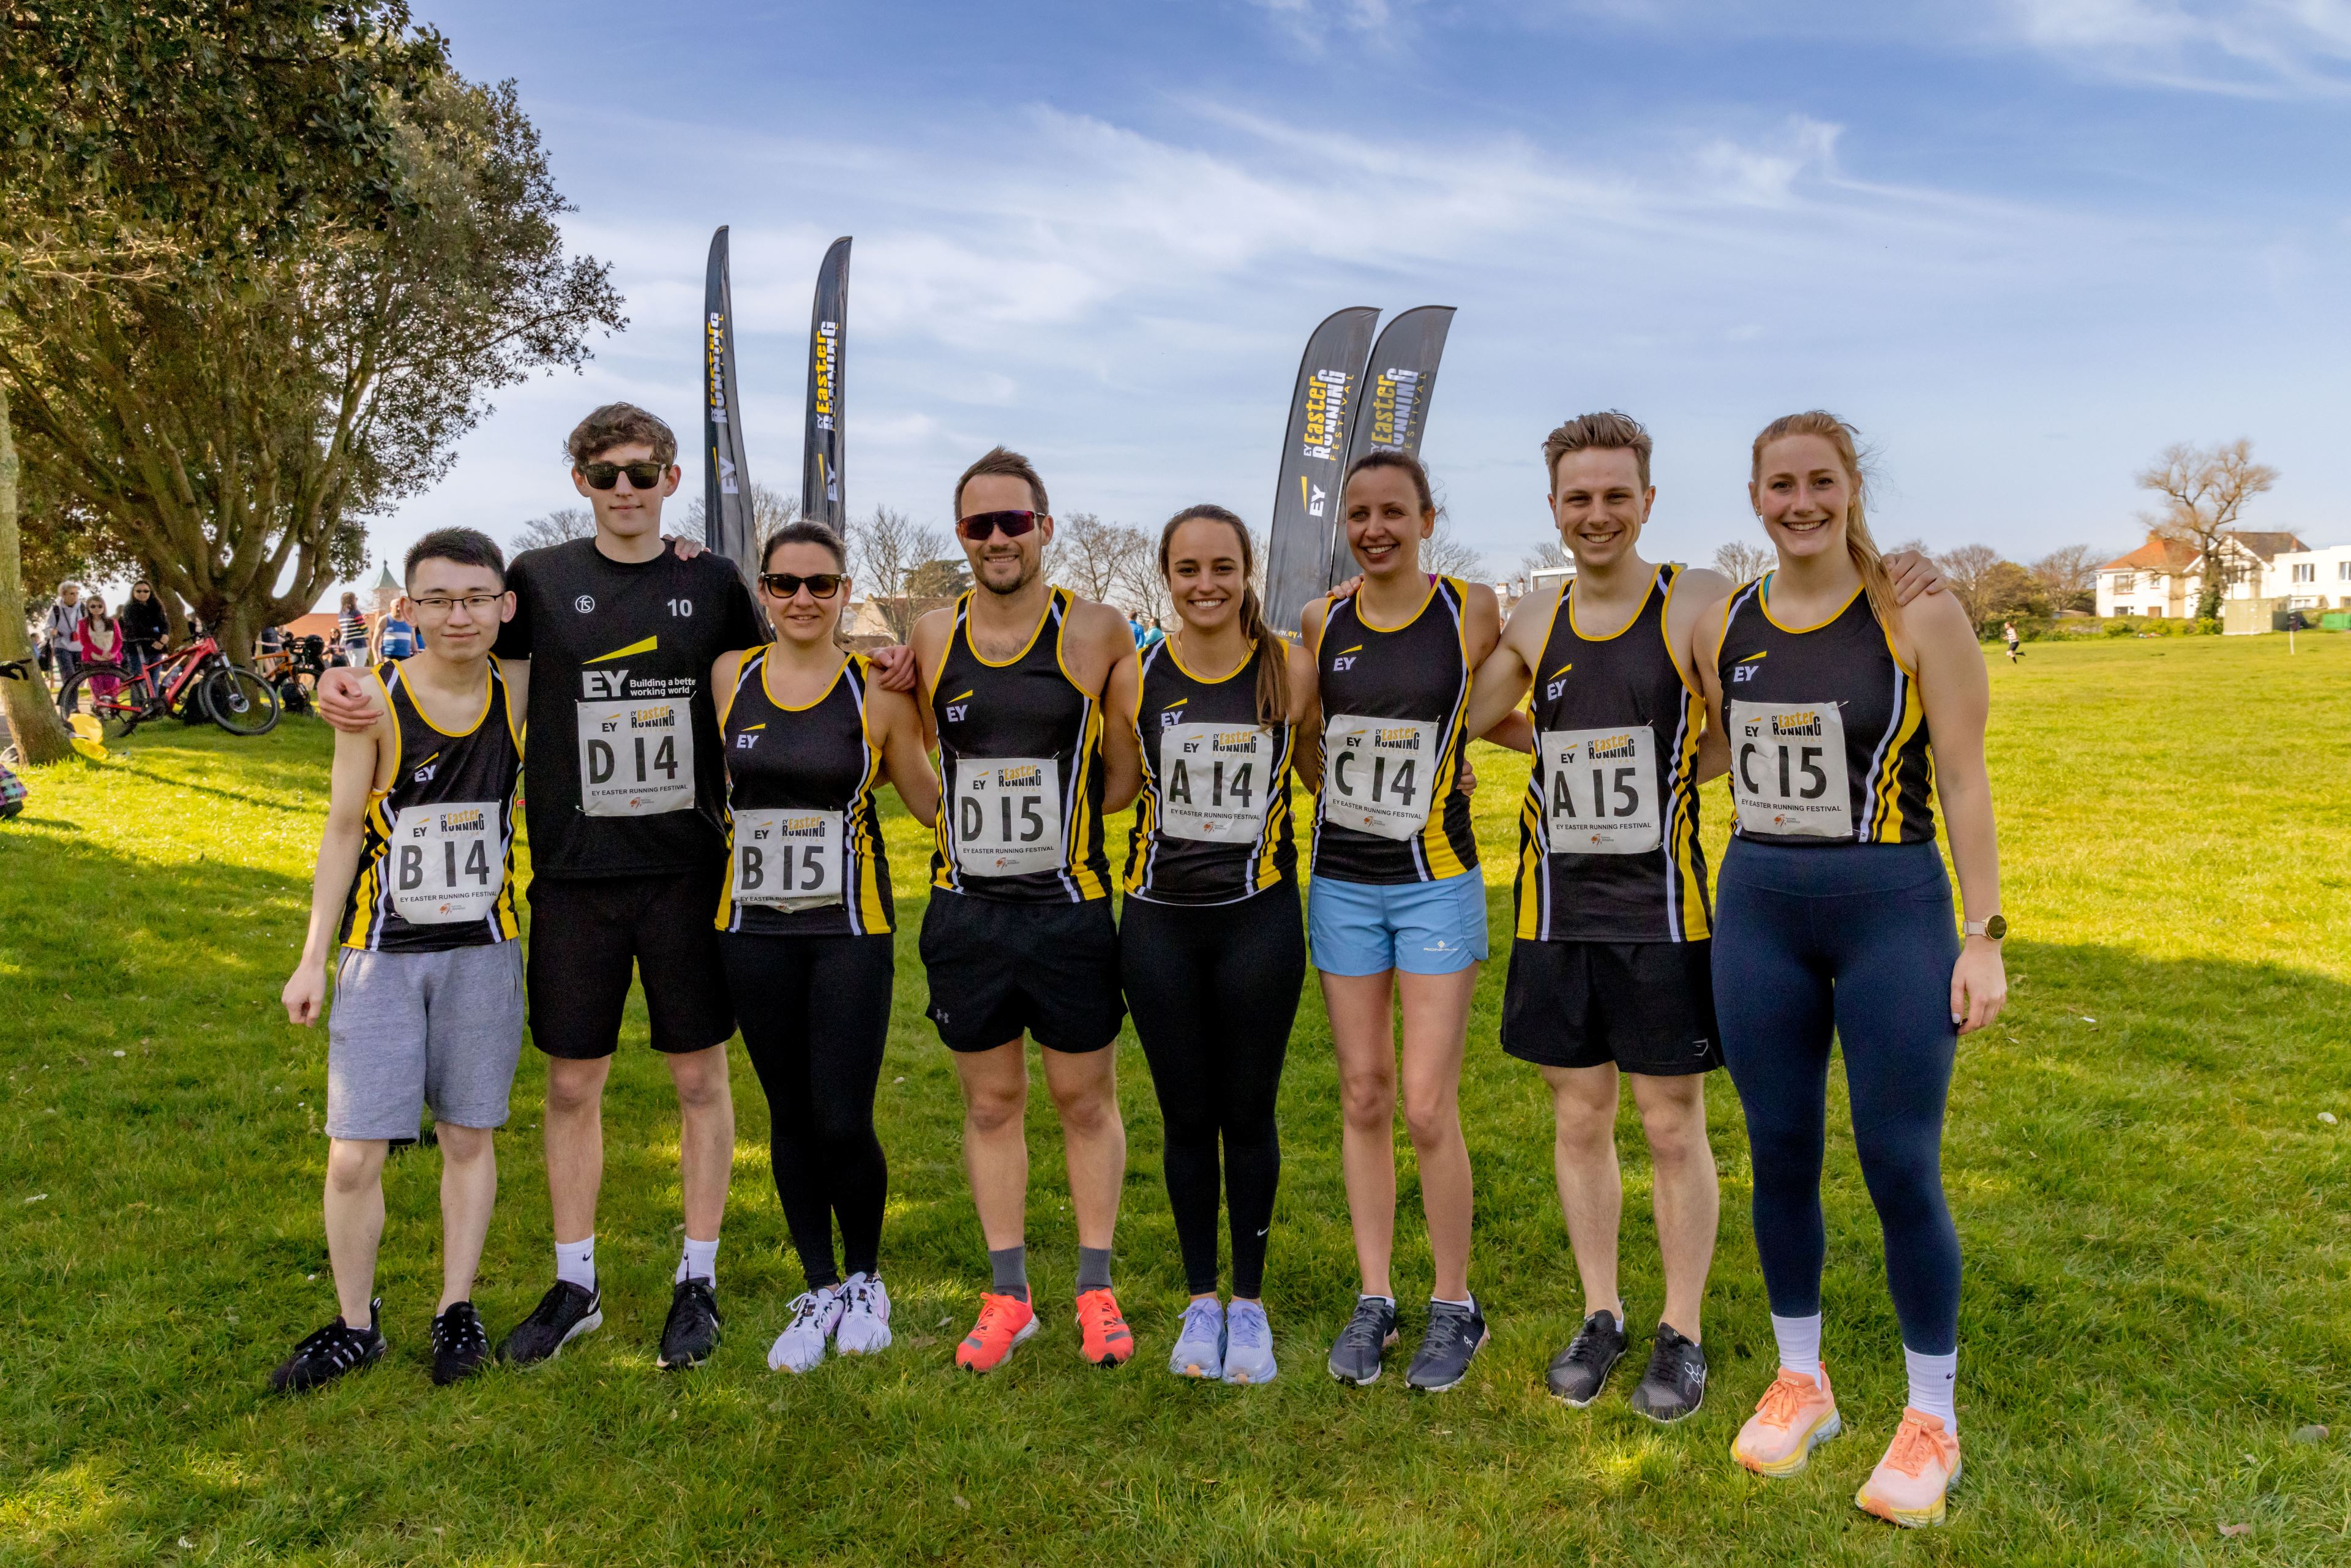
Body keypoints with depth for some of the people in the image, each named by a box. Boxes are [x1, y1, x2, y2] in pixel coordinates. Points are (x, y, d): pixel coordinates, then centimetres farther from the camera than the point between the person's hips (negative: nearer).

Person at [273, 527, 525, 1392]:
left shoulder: (520, 698, -2)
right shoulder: (375, 701, -8)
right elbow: (343, 832, -3)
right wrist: (313, 958, -2)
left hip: (482, 952, 2)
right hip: (381, 957, -1)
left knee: (468, 1140, 11)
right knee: (354, 1158, 0)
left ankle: (456, 1309, 27)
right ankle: (355, 1325, 22)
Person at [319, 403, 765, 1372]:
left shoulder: (712, 585, 4)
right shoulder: (540, 581, 3)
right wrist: (353, 680, -4)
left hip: (689, 871, 0)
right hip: (575, 875, 1)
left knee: (700, 1076, 6)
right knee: (572, 1082, 8)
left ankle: (697, 1282, 21)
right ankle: (573, 1285, 25)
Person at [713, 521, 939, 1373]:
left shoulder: (877, 689, -3)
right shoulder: (728, 676, 4)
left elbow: (932, 804, 2)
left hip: (851, 928, -2)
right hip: (753, 928, 3)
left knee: (844, 1123, -4)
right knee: (790, 1116, 11)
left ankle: (865, 1279, 24)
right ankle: (818, 1291, 29)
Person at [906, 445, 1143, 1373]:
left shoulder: (1098, 634, -3)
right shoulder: (931, 637, 5)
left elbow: (1128, 771, 3)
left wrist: (1063, 817, -2)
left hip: (1071, 909, -2)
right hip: (964, 912, 3)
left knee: (1087, 1101, 10)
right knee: (990, 1103, 12)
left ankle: (1097, 1289, 25)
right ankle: (1007, 1294, 26)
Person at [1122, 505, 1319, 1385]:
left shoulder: (1290, 671, -1)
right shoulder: (1137, 674, 0)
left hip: (1258, 917, -1)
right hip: (1160, 922, 1)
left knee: (1249, 1114, 8)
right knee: (1186, 1116, 10)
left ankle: (1250, 1301, 27)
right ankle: (1201, 1300, 28)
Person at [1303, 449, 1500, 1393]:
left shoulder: (1471, 610, -4)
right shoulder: (1321, 624, 3)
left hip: (1436, 883, -3)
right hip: (1341, 883, 3)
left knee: (1427, 1108, -5)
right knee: (1363, 1099, 9)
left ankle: (1455, 1307, 16)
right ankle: (1373, 1300, 24)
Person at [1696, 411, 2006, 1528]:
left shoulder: (1921, 619, -5)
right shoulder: (1726, 624, 6)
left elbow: (1963, 783, -5)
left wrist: (1984, 935, -9)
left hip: (1894, 912, -3)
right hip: (1759, 913, 4)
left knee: (1902, 1170, 1)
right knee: (1781, 1158, 11)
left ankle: (1932, 1420, 21)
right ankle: (1800, 1383, 31)